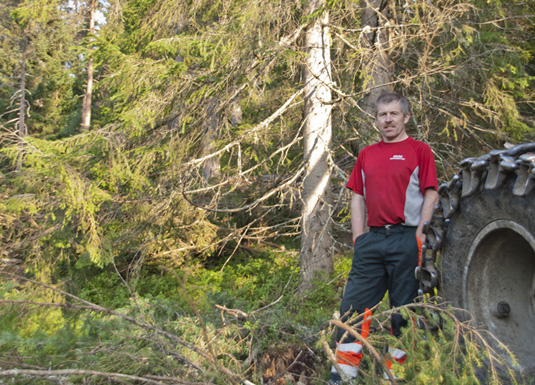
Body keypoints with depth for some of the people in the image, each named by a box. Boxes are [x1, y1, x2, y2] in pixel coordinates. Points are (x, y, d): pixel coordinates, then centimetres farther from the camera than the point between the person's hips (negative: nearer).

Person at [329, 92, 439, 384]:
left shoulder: (420, 151, 3)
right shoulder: (366, 154, 17)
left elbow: (431, 196, -2)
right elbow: (357, 197, 17)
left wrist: (418, 239, -10)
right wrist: (358, 238, 7)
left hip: (406, 240, -4)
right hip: (371, 240, 5)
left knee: (404, 307, 3)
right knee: (353, 304, 1)